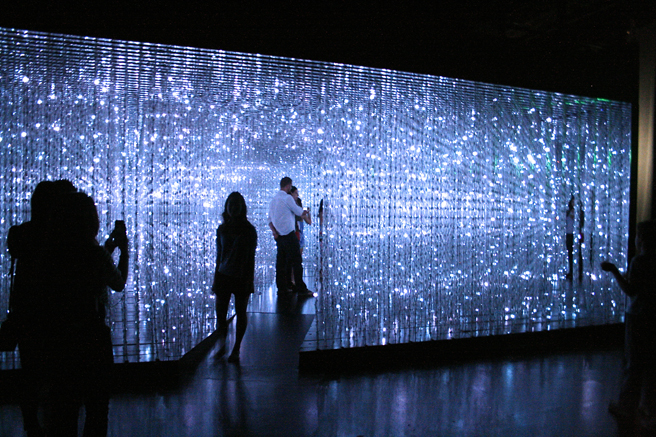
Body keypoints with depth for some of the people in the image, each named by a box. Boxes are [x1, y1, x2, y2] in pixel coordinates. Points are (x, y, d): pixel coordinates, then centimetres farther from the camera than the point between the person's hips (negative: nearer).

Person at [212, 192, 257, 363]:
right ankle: (223, 343, 29)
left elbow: (251, 257, -4)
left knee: (241, 313, 6)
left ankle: (236, 350, 21)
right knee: (220, 313, 3)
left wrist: (250, 280, -8)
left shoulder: (248, 230, -4)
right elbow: (219, 256, 10)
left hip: (241, 277, -3)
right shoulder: (222, 229, 5)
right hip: (224, 276, 3)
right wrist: (216, 278, 9)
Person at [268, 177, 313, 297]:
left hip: (279, 236, 8)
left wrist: (274, 232, 2)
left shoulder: (274, 199, 14)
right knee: (296, 261, -3)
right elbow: (299, 212, -3)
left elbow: (270, 219, 12)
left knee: (281, 262, 10)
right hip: (289, 234, -8)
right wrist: (307, 212, 17)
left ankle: (281, 288, 13)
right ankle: (300, 288, 0)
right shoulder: (287, 198, -11)